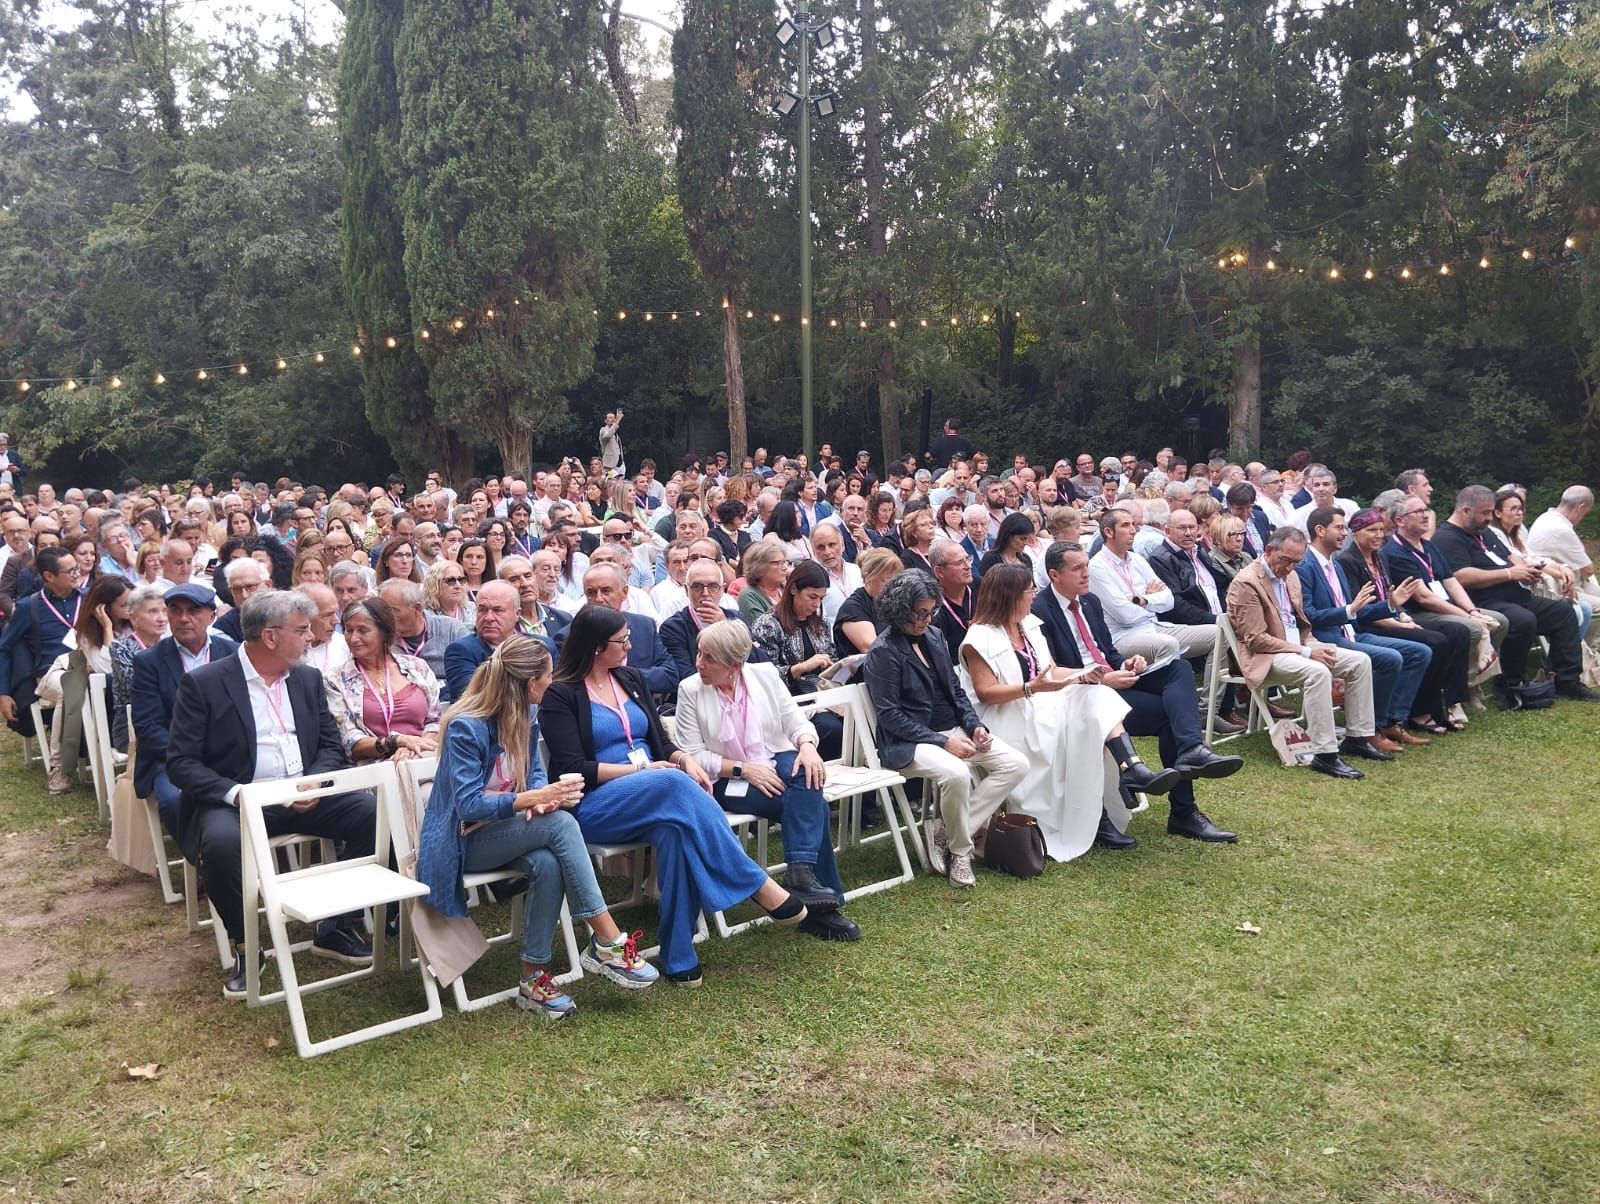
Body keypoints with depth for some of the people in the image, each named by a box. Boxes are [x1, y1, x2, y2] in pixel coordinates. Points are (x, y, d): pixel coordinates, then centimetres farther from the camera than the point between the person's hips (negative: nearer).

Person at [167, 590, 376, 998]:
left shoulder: (308, 678, 10)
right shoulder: (202, 684, -5)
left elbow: (331, 746, 11)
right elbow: (180, 763, -8)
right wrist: (234, 793, -24)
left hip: (302, 797, 4)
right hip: (234, 800, -4)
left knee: (371, 811, -20)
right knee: (221, 841, -37)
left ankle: (337, 929, -3)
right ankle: (245, 947, -11)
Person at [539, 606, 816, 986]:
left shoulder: (632, 680, 18)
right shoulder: (560, 695, -1)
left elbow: (661, 743, 15)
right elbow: (572, 768, -10)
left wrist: (685, 759, -8)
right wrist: (643, 770, -15)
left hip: (658, 799, 5)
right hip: (594, 807, -5)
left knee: (675, 828, -34)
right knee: (674, 783, -35)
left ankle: (679, 955, -29)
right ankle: (756, 884, -30)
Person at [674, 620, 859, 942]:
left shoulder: (765, 674, 4)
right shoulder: (690, 689, -4)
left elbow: (795, 721, 4)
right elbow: (693, 755, -6)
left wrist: (807, 745, -19)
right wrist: (744, 769, -17)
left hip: (776, 764, 4)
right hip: (728, 782, -4)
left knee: (808, 778, -32)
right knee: (813, 807, -26)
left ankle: (800, 871, -34)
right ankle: (823, 902, -22)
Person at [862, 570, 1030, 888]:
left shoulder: (934, 636, 11)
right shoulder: (883, 652, -10)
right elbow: (890, 716, -14)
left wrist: (974, 725, -1)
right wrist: (943, 742, -19)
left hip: (953, 730, 8)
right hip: (909, 742, -8)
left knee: (1016, 764, -10)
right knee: (956, 774, -36)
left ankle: (945, 828, -8)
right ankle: (960, 850, -9)